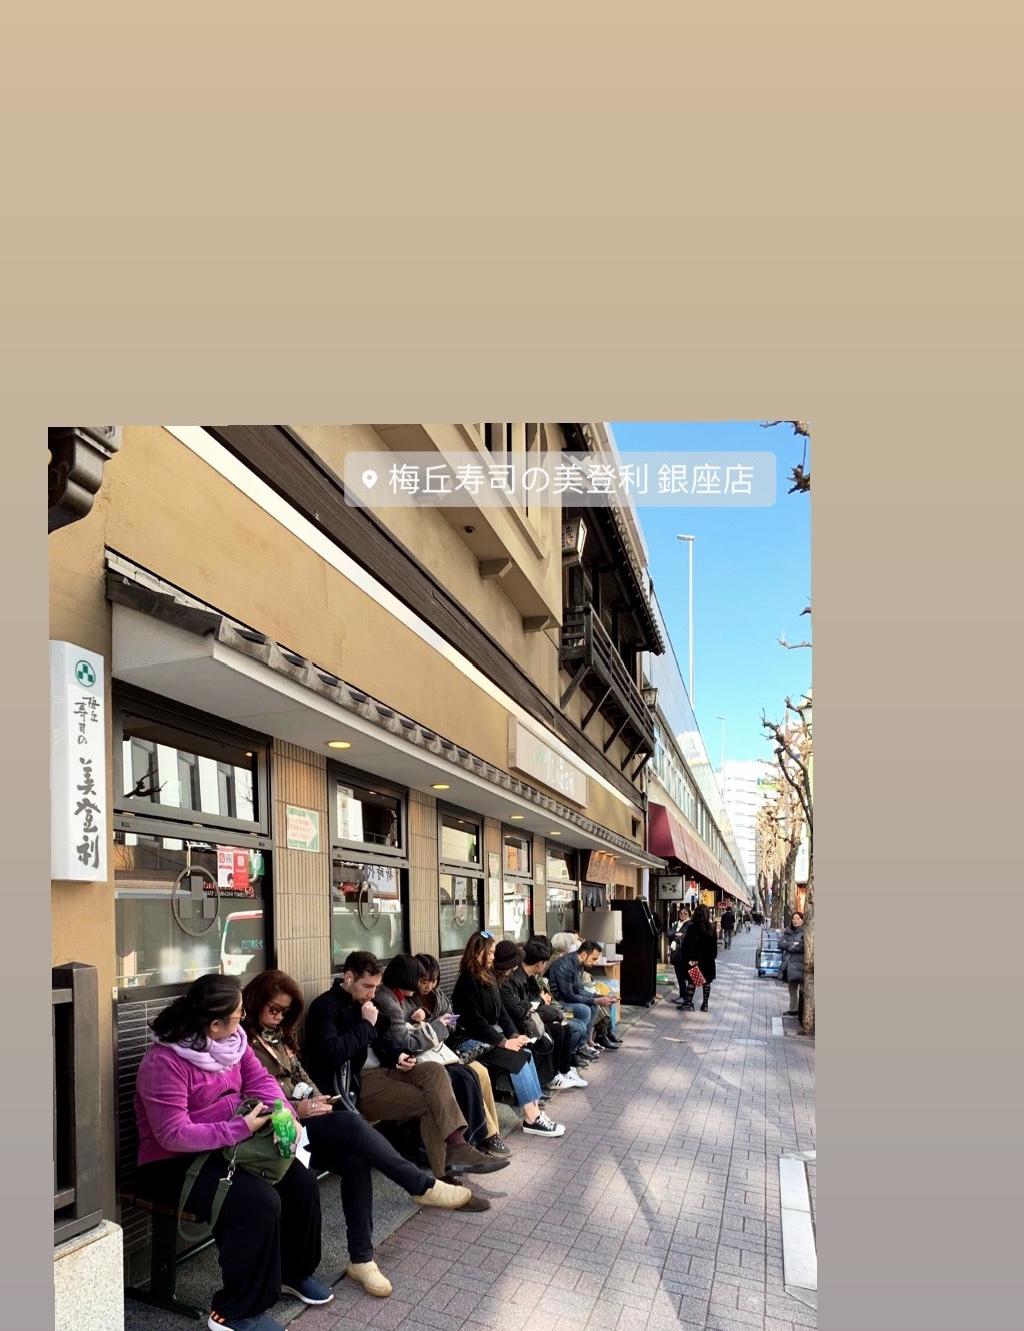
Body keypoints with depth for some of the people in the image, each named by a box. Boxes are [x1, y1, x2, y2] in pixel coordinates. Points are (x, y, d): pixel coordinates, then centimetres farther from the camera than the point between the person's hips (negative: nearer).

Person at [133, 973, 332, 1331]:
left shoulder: (231, 1039, -3)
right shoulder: (164, 1062, -27)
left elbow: (259, 1079, 2)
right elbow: (174, 1135, -28)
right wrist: (241, 1129, -29)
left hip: (227, 1147, 8)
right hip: (175, 1163, -8)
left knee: (301, 1183, -3)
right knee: (260, 1202, -27)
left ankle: (293, 1271, 23)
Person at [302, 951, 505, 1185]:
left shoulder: (363, 1001, 16)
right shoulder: (325, 1007, -12)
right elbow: (333, 1053, -27)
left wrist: (397, 1056, 5)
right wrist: (366, 1025, -17)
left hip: (380, 1070, 8)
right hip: (353, 1083, -8)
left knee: (434, 1070, -17)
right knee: (428, 1101, -20)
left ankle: (456, 1145, -26)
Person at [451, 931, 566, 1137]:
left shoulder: (489, 977, 11)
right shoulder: (468, 982, -15)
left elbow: (500, 1010, 12)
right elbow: (475, 1021, -19)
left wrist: (514, 1035, -2)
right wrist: (503, 1042, -18)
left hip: (492, 1033, 8)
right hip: (474, 1041, -8)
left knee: (525, 1052, -14)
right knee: (516, 1057, -22)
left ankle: (535, 1110, -15)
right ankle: (531, 1118, -17)